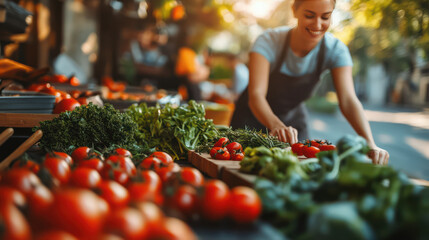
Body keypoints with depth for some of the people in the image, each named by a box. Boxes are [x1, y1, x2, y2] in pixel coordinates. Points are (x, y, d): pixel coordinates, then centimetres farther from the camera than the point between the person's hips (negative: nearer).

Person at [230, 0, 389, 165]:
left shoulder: (335, 50, -19)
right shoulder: (269, 42, -28)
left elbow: (348, 100, -29)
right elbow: (256, 94, -39)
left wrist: (370, 143, -45)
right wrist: (276, 125, -60)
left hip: (293, 119, 2)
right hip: (253, 117, -2)